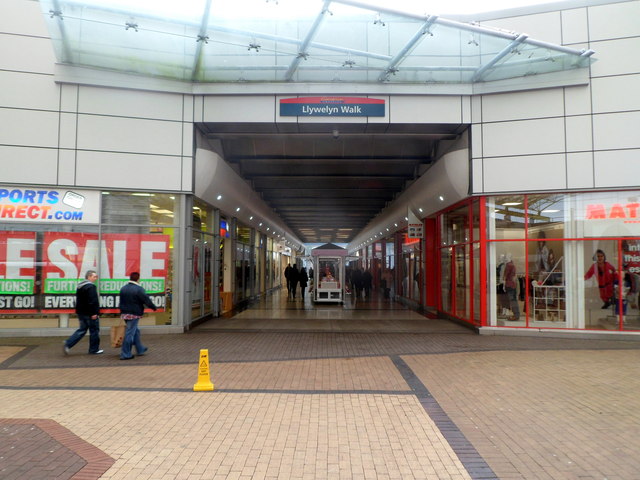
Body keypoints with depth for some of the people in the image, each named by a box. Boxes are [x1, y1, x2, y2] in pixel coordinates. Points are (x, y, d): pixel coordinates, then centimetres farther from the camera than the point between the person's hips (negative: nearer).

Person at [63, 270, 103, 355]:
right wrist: (94, 313, -21)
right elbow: (92, 301, -23)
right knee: (94, 330, 3)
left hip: (81, 312, 9)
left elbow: (79, 300, 20)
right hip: (89, 313, -9)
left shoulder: (80, 286, 15)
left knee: (82, 330, 16)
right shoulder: (91, 286, -16)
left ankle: (68, 344, 3)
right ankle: (94, 350, 11)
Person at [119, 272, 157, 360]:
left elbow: (121, 302, 15)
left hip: (124, 313, 8)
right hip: (134, 314, -8)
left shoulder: (123, 288, 10)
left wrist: (122, 312, 21)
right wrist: (154, 307, 3)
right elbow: (146, 300, -13)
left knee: (135, 331, 21)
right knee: (130, 333, -3)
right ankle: (125, 354, 0)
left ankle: (140, 349, 31)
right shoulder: (139, 289, -15)